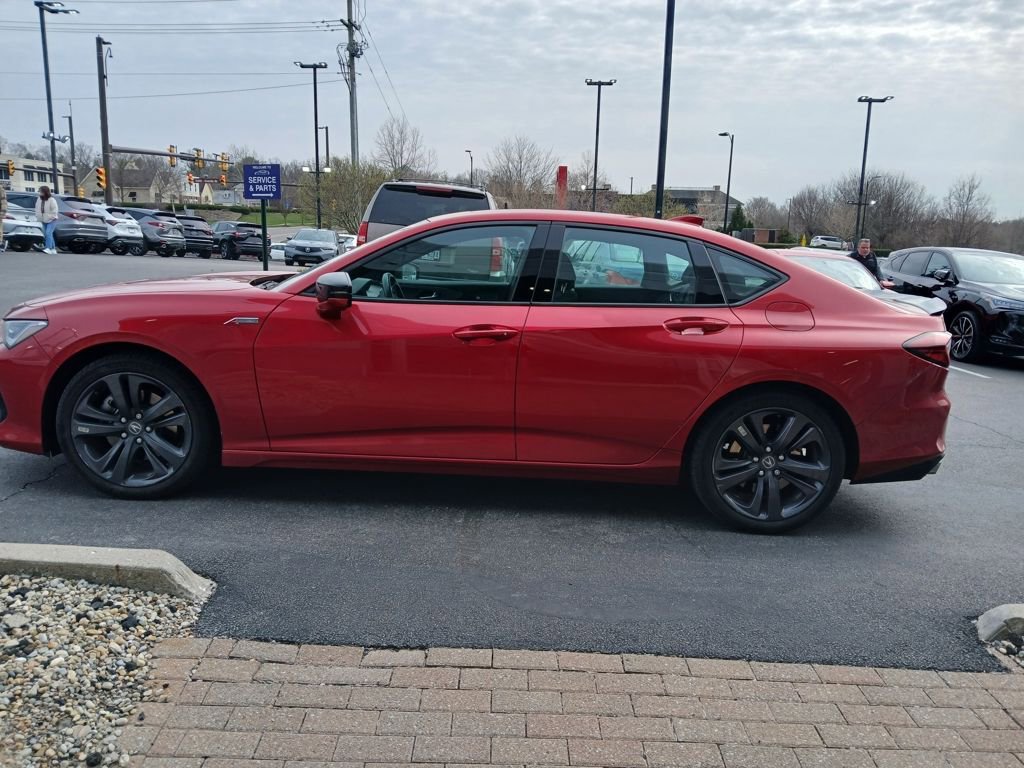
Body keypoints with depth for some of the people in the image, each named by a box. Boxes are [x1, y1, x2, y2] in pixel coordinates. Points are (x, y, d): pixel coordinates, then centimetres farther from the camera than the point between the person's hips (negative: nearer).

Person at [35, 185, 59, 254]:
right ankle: (53, 249, 17)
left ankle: (48, 248, -26)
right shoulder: (39, 200, 5)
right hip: (44, 221, 7)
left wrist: (50, 217, -17)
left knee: (48, 233, -21)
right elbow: (37, 209, 12)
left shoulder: (51, 200, -14)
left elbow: (54, 210, -15)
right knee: (48, 234, 9)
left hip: (51, 221, -7)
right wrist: (38, 217, 4)